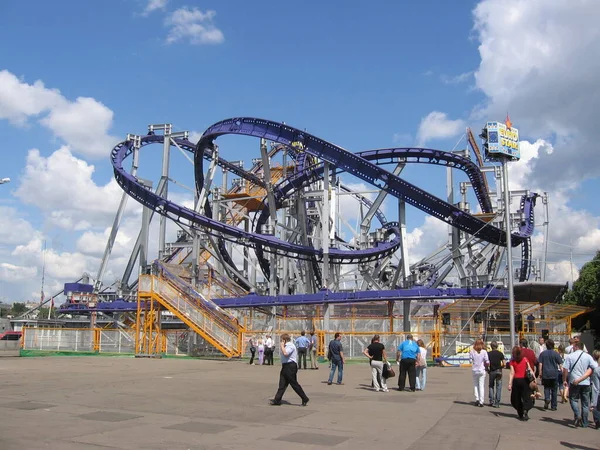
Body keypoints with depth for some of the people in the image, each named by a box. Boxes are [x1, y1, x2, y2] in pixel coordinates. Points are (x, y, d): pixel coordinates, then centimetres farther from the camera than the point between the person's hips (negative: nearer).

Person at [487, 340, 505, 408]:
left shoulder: (489, 353, -2)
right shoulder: (500, 353, -1)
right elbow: (504, 364, -4)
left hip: (492, 372, 0)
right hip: (499, 371, 0)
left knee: (491, 386, 15)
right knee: (498, 387, 4)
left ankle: (491, 401, 9)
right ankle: (497, 403, 1)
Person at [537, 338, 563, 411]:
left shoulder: (542, 354, 1)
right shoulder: (556, 354, -2)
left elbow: (540, 364, -1)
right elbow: (560, 364, -5)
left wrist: (540, 372, 5)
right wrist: (562, 372, 2)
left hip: (545, 374, 0)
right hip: (554, 374, 0)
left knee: (546, 388, 12)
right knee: (554, 390, 9)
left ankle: (547, 399, -16)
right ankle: (553, 406, 12)